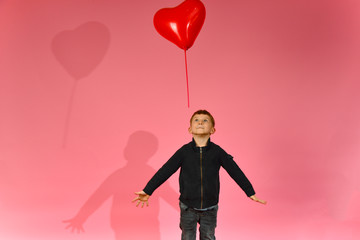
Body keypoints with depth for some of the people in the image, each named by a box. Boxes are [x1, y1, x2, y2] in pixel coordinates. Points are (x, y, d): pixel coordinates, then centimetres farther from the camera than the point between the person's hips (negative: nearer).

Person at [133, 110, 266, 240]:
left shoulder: (217, 152, -7)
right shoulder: (184, 151, -8)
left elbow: (235, 172, 0)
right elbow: (165, 171, -7)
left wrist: (251, 193, 5)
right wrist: (147, 191, -10)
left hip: (210, 208, 1)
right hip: (188, 207, 0)